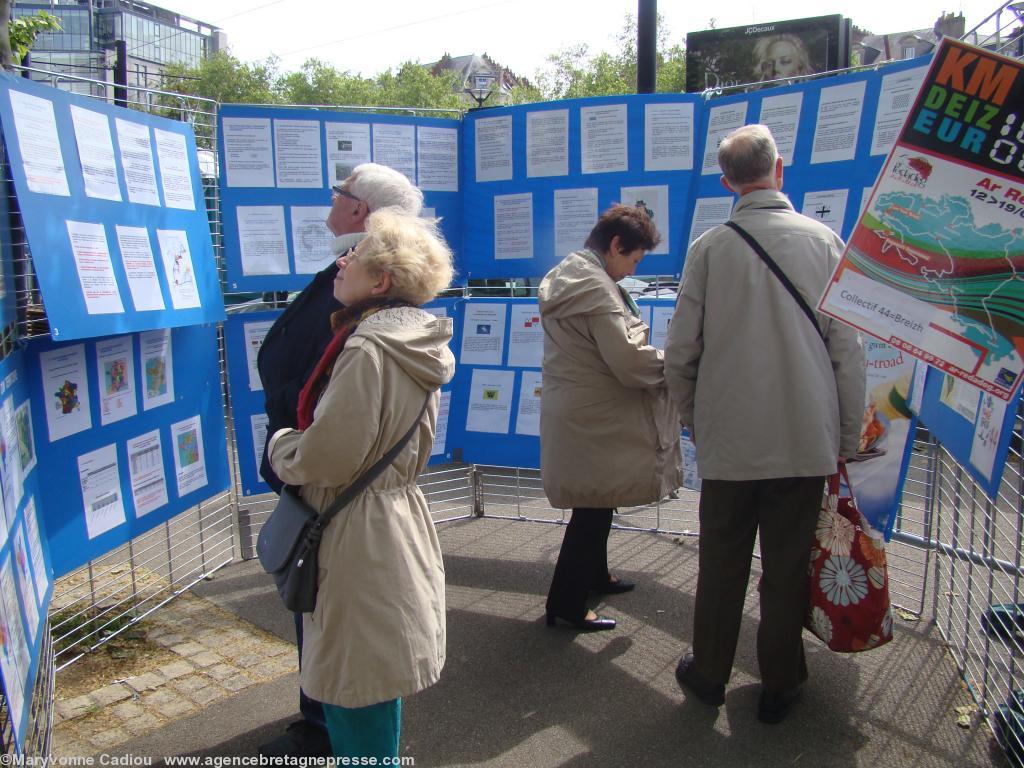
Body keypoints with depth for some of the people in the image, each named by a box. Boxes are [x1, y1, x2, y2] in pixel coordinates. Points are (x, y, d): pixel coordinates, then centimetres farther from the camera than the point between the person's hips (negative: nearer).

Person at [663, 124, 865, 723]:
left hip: (728, 441, 0)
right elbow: (849, 351, -2)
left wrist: (695, 420, 13)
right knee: (788, 569, 13)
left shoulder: (710, 247, -4)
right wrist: (848, 439, 6)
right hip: (806, 441, 1)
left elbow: (681, 352, -3)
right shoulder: (824, 240, -2)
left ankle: (709, 674, 30)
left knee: (721, 565, 14)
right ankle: (779, 686, 28)